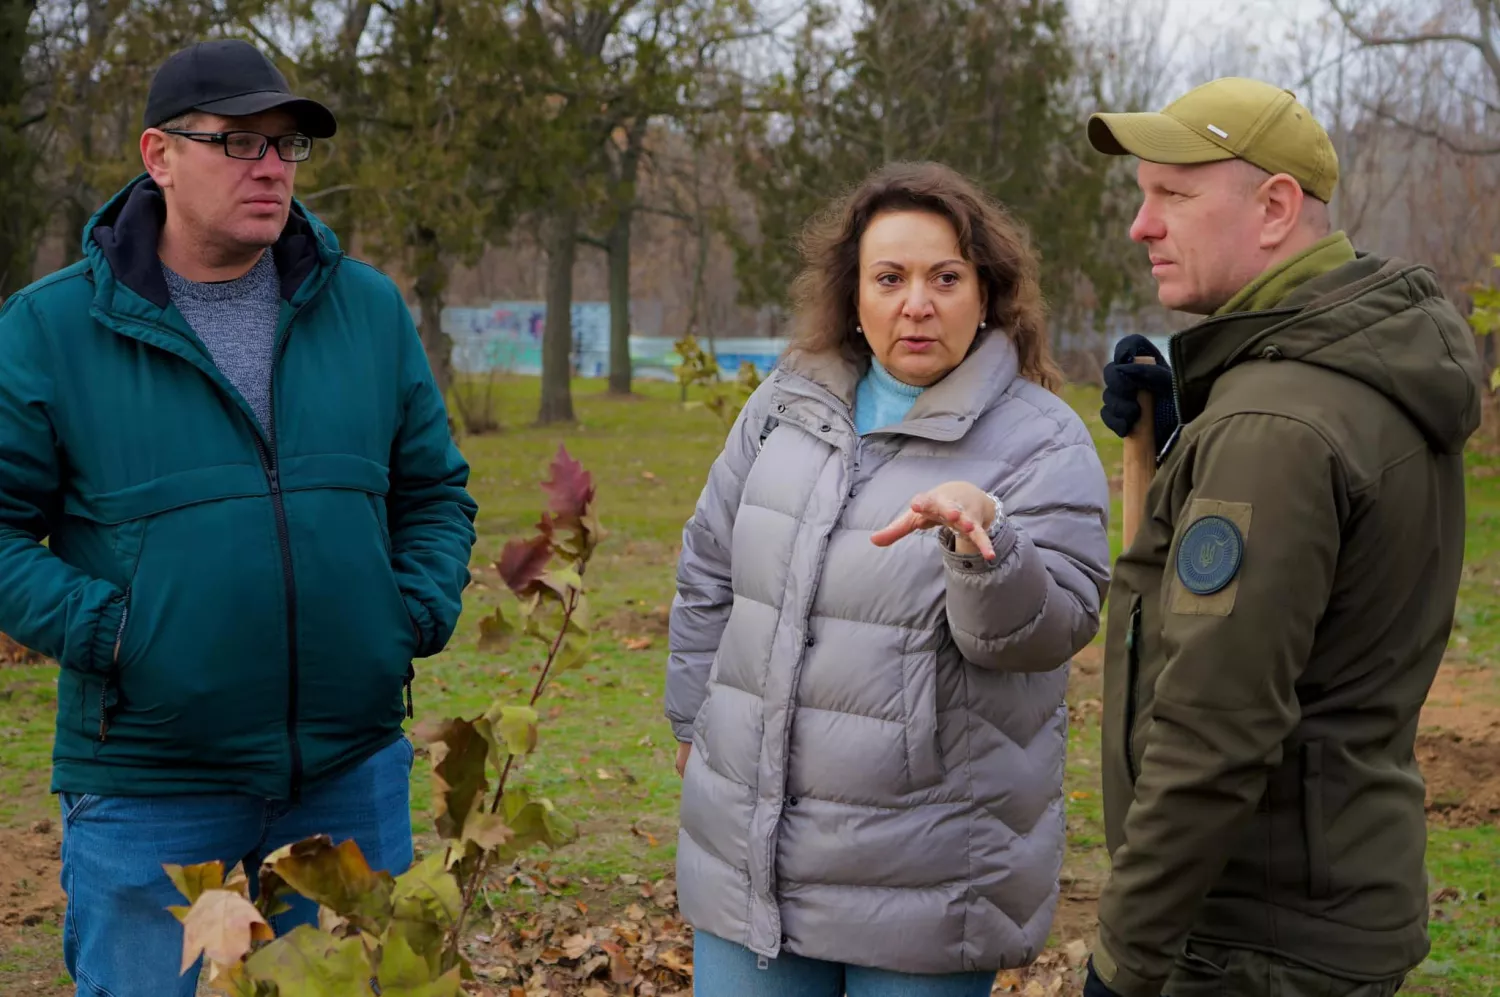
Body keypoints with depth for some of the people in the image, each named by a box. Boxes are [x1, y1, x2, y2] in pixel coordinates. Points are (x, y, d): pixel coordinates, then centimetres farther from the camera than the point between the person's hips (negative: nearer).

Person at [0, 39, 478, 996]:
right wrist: (101, 630, -16)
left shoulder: (369, 308, 6)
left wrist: (420, 613, -2)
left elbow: (435, 491, 14)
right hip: (146, 786, -3)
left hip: (355, 774, 3)